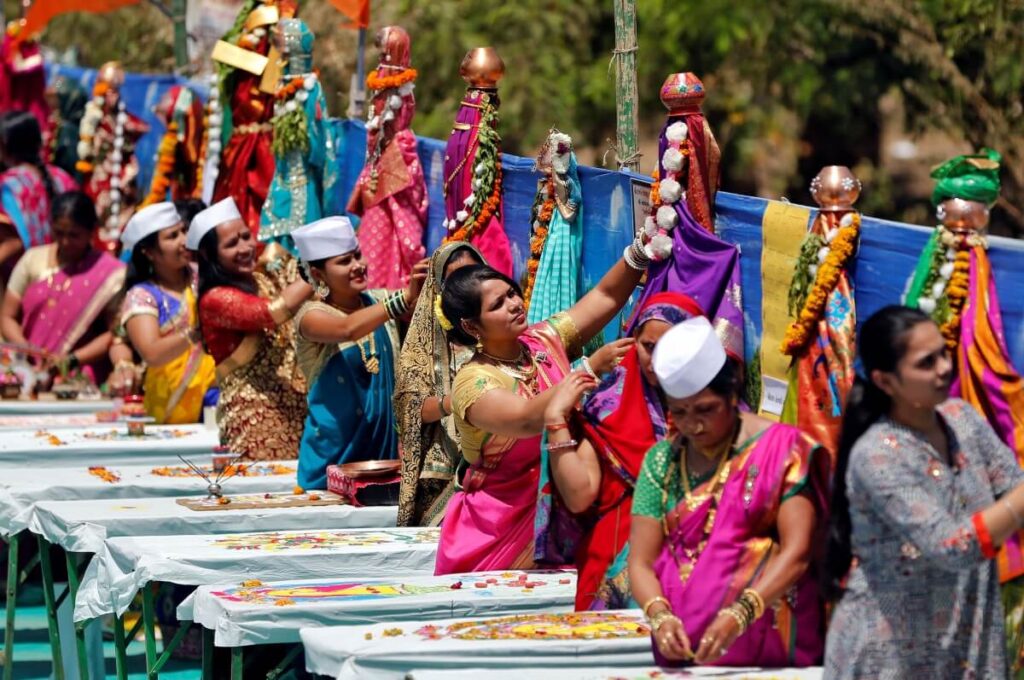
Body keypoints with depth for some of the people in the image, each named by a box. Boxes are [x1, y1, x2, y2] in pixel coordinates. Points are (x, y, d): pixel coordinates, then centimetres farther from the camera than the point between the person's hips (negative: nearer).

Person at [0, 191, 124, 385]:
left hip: (80, 375, -3)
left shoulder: (108, 273, 0)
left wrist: (71, 360, -14)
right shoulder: (33, 259, 8)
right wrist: (25, 349, -9)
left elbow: (115, 333, -3)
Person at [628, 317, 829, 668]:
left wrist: (740, 614, -22)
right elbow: (641, 562, 5)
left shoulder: (780, 450, 1)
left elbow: (796, 552, -8)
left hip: (767, 644, -3)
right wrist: (660, 616, -15)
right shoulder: (661, 461, 10)